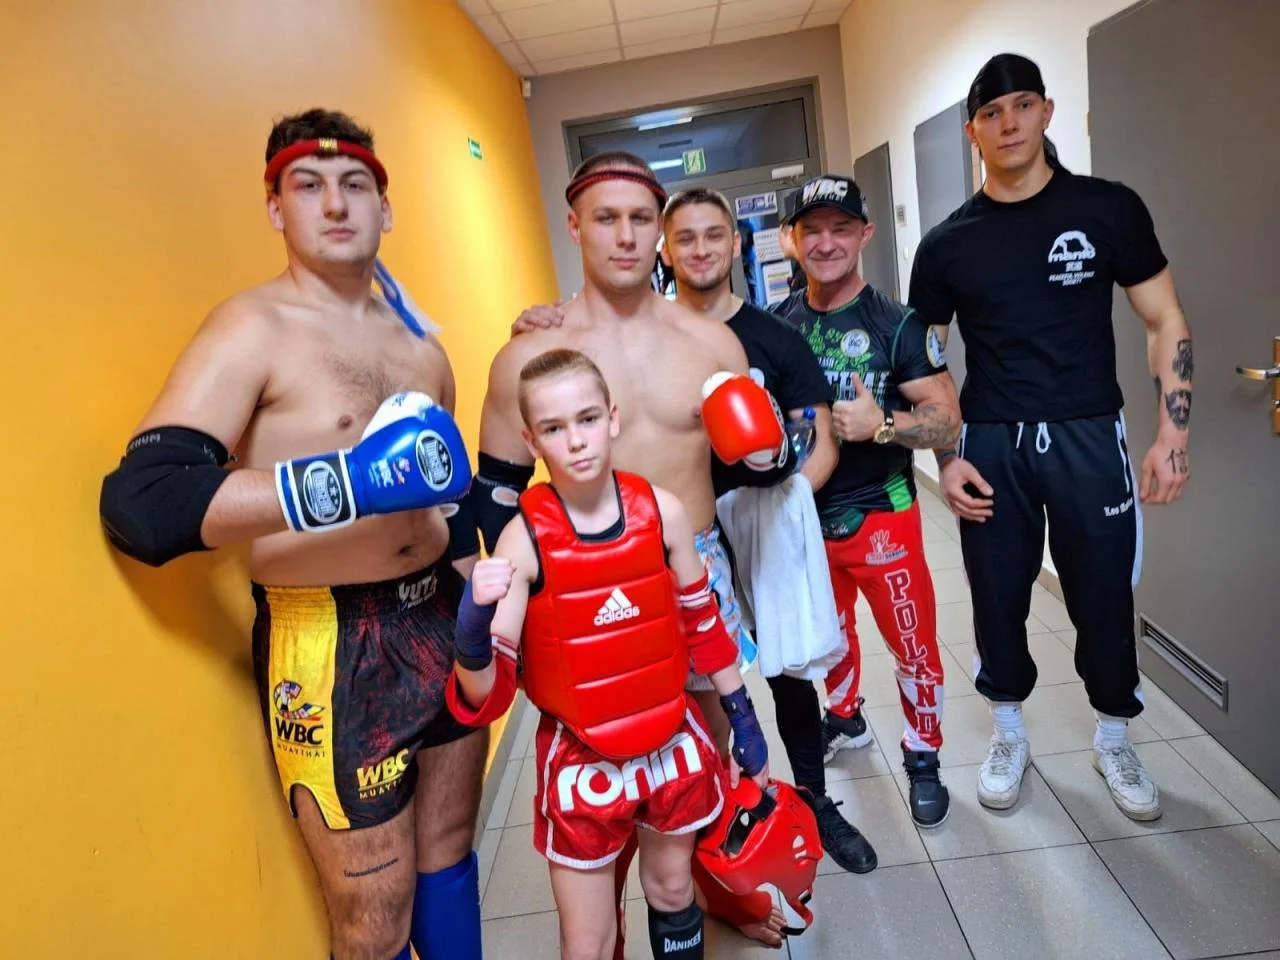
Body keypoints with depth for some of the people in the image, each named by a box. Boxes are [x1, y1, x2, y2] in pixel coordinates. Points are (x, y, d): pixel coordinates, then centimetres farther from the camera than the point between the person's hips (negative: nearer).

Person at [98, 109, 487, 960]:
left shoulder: (418, 343, 10)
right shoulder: (254, 327, -10)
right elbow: (142, 504, -23)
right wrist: (346, 483, -31)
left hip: (442, 619, 6)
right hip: (333, 648, -6)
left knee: (450, 853, 22)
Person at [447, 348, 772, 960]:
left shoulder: (662, 511, -11)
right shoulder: (524, 537, -18)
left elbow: (703, 625, 3)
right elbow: (485, 698, -19)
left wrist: (743, 719, 11)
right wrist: (472, 624, -39)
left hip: (674, 745, 3)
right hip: (581, 761, -2)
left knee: (672, 893, 26)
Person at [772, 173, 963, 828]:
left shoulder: (896, 324, -10)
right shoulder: (777, 323, 1)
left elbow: (948, 419, -11)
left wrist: (882, 423, -27)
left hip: (880, 515, -3)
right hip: (804, 514, 4)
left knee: (912, 642, 4)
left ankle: (923, 760, 27)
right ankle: (845, 718, 46)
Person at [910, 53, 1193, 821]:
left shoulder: (1108, 208, 0)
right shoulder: (947, 243, 3)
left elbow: (1166, 322, 2)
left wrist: (1173, 434, -7)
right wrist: (946, 459, -4)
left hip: (1089, 438, -1)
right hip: (992, 447, 1)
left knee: (1105, 599, 7)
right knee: (998, 600, 9)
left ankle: (1115, 743, 33)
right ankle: (1010, 738, 31)